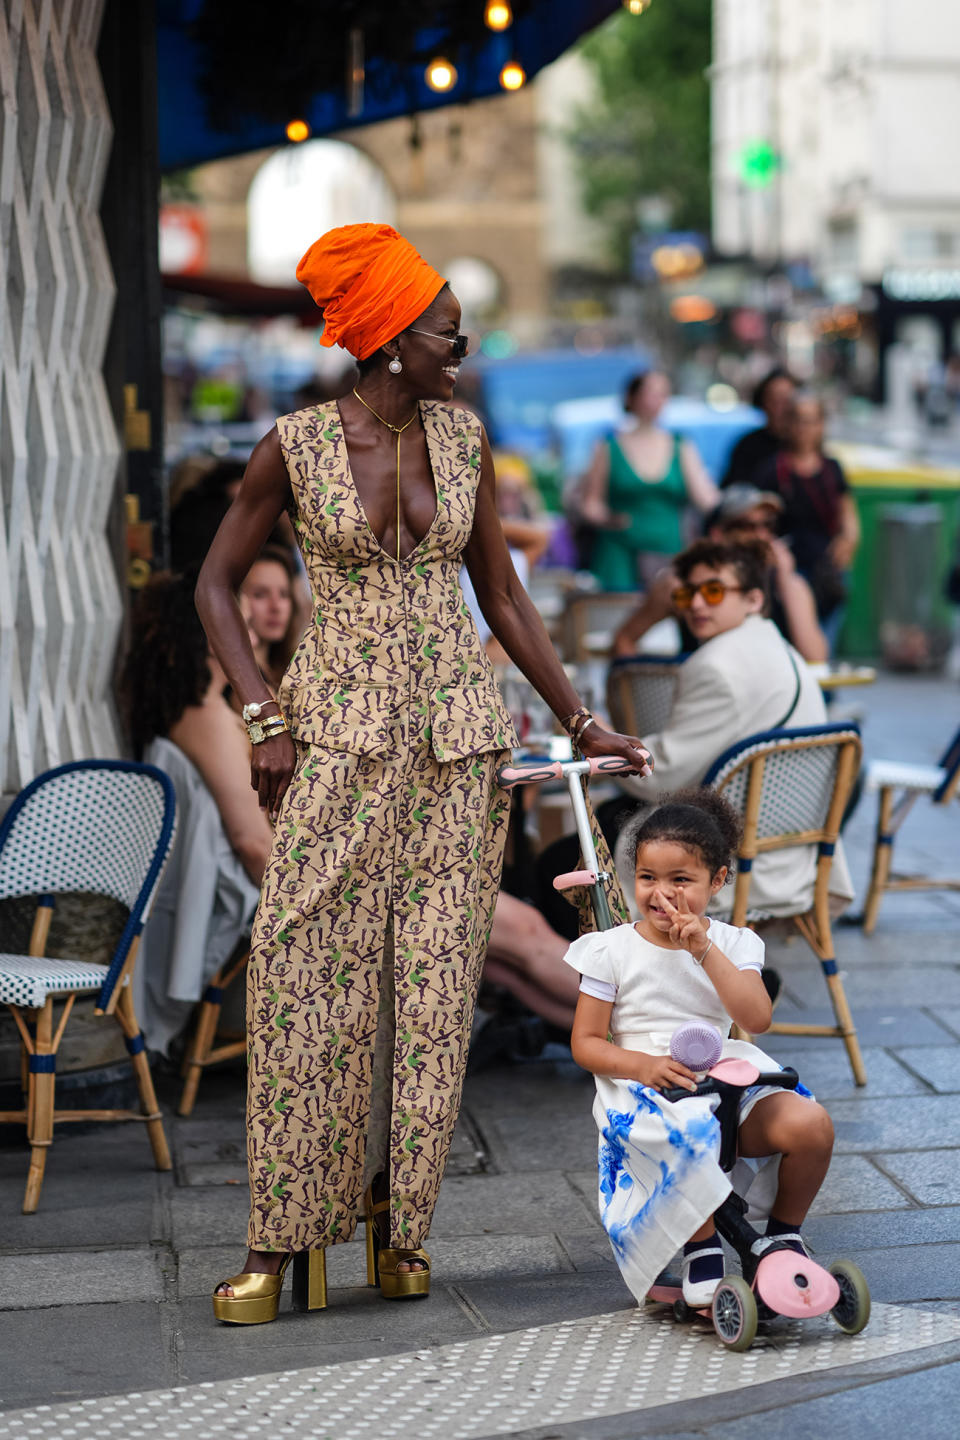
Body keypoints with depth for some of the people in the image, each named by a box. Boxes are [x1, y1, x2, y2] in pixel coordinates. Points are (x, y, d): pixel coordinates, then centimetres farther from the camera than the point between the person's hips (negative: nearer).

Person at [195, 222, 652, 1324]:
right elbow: (216, 585, 3)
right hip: (339, 728, -3)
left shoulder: (462, 438, 5)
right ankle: (281, 1238, 1)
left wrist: (578, 720, 13)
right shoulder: (297, 444, -5)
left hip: (456, 732, 3)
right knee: (303, 965, -7)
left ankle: (401, 1219, 15)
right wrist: (266, 721, -6)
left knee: (434, 973, 3)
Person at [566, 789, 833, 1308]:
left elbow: (756, 1018, -11)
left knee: (811, 1125, -23)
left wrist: (704, 950, -18)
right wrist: (642, 1064, -18)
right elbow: (586, 1043, 1)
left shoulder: (732, 944, 7)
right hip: (644, 1088, -3)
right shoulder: (611, 949, 2)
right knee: (686, 1139, -39)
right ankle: (701, 1248, -12)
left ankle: (783, 1233, 6)